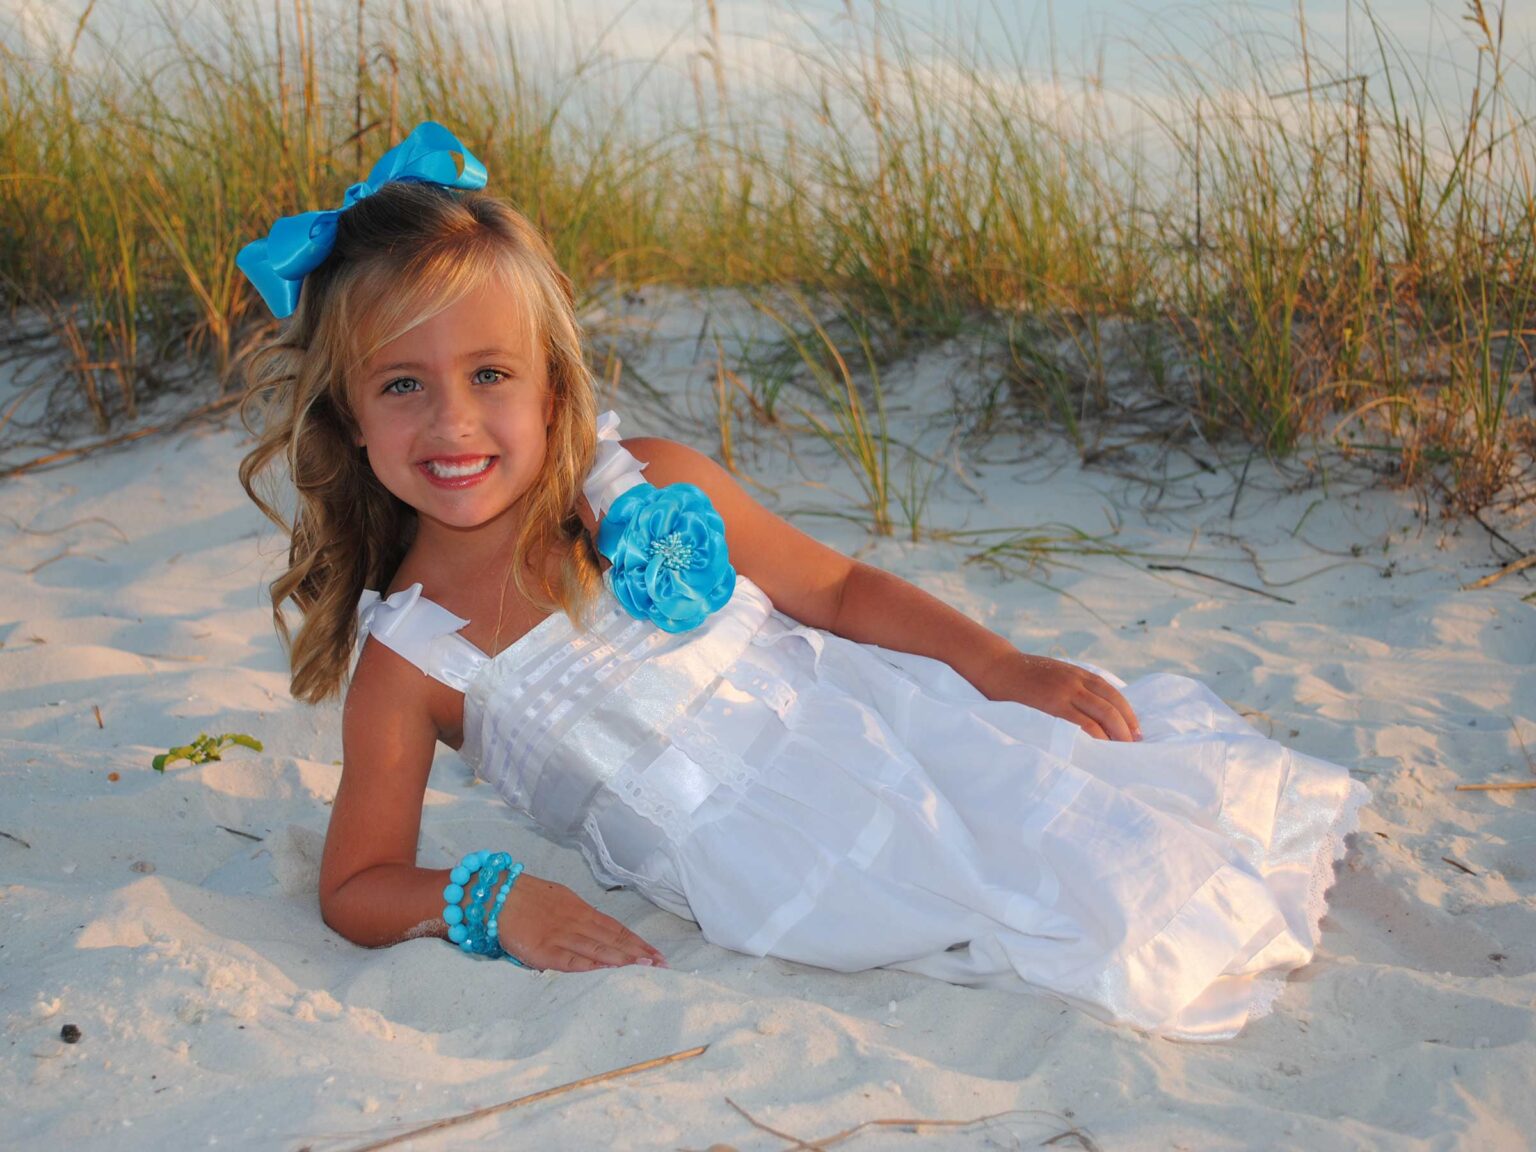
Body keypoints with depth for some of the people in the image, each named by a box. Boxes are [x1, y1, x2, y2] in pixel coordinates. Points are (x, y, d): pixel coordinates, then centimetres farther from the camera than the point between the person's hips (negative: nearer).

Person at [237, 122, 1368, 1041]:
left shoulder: (654, 484, -3)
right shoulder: (408, 661, -7)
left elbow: (834, 589, 6)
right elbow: (357, 887, -1)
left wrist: (1007, 666, -5)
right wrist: (490, 899, -21)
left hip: (860, 714, 3)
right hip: (761, 856, -3)